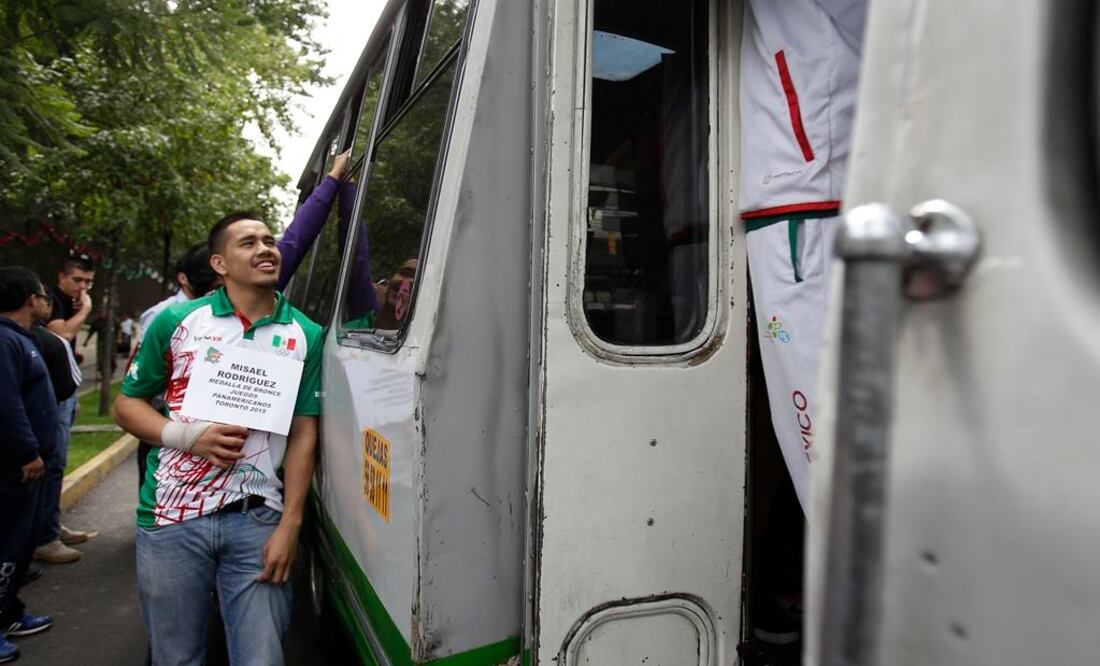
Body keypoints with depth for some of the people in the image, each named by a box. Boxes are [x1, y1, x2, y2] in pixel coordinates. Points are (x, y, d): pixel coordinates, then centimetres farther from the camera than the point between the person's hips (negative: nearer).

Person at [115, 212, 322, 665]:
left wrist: (289, 525, -6)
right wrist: (187, 436, -12)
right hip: (173, 517, 1)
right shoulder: (176, 321, 0)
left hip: (258, 521, 0)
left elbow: (304, 434, 0)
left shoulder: (305, 336, 0)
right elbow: (127, 405, 7)